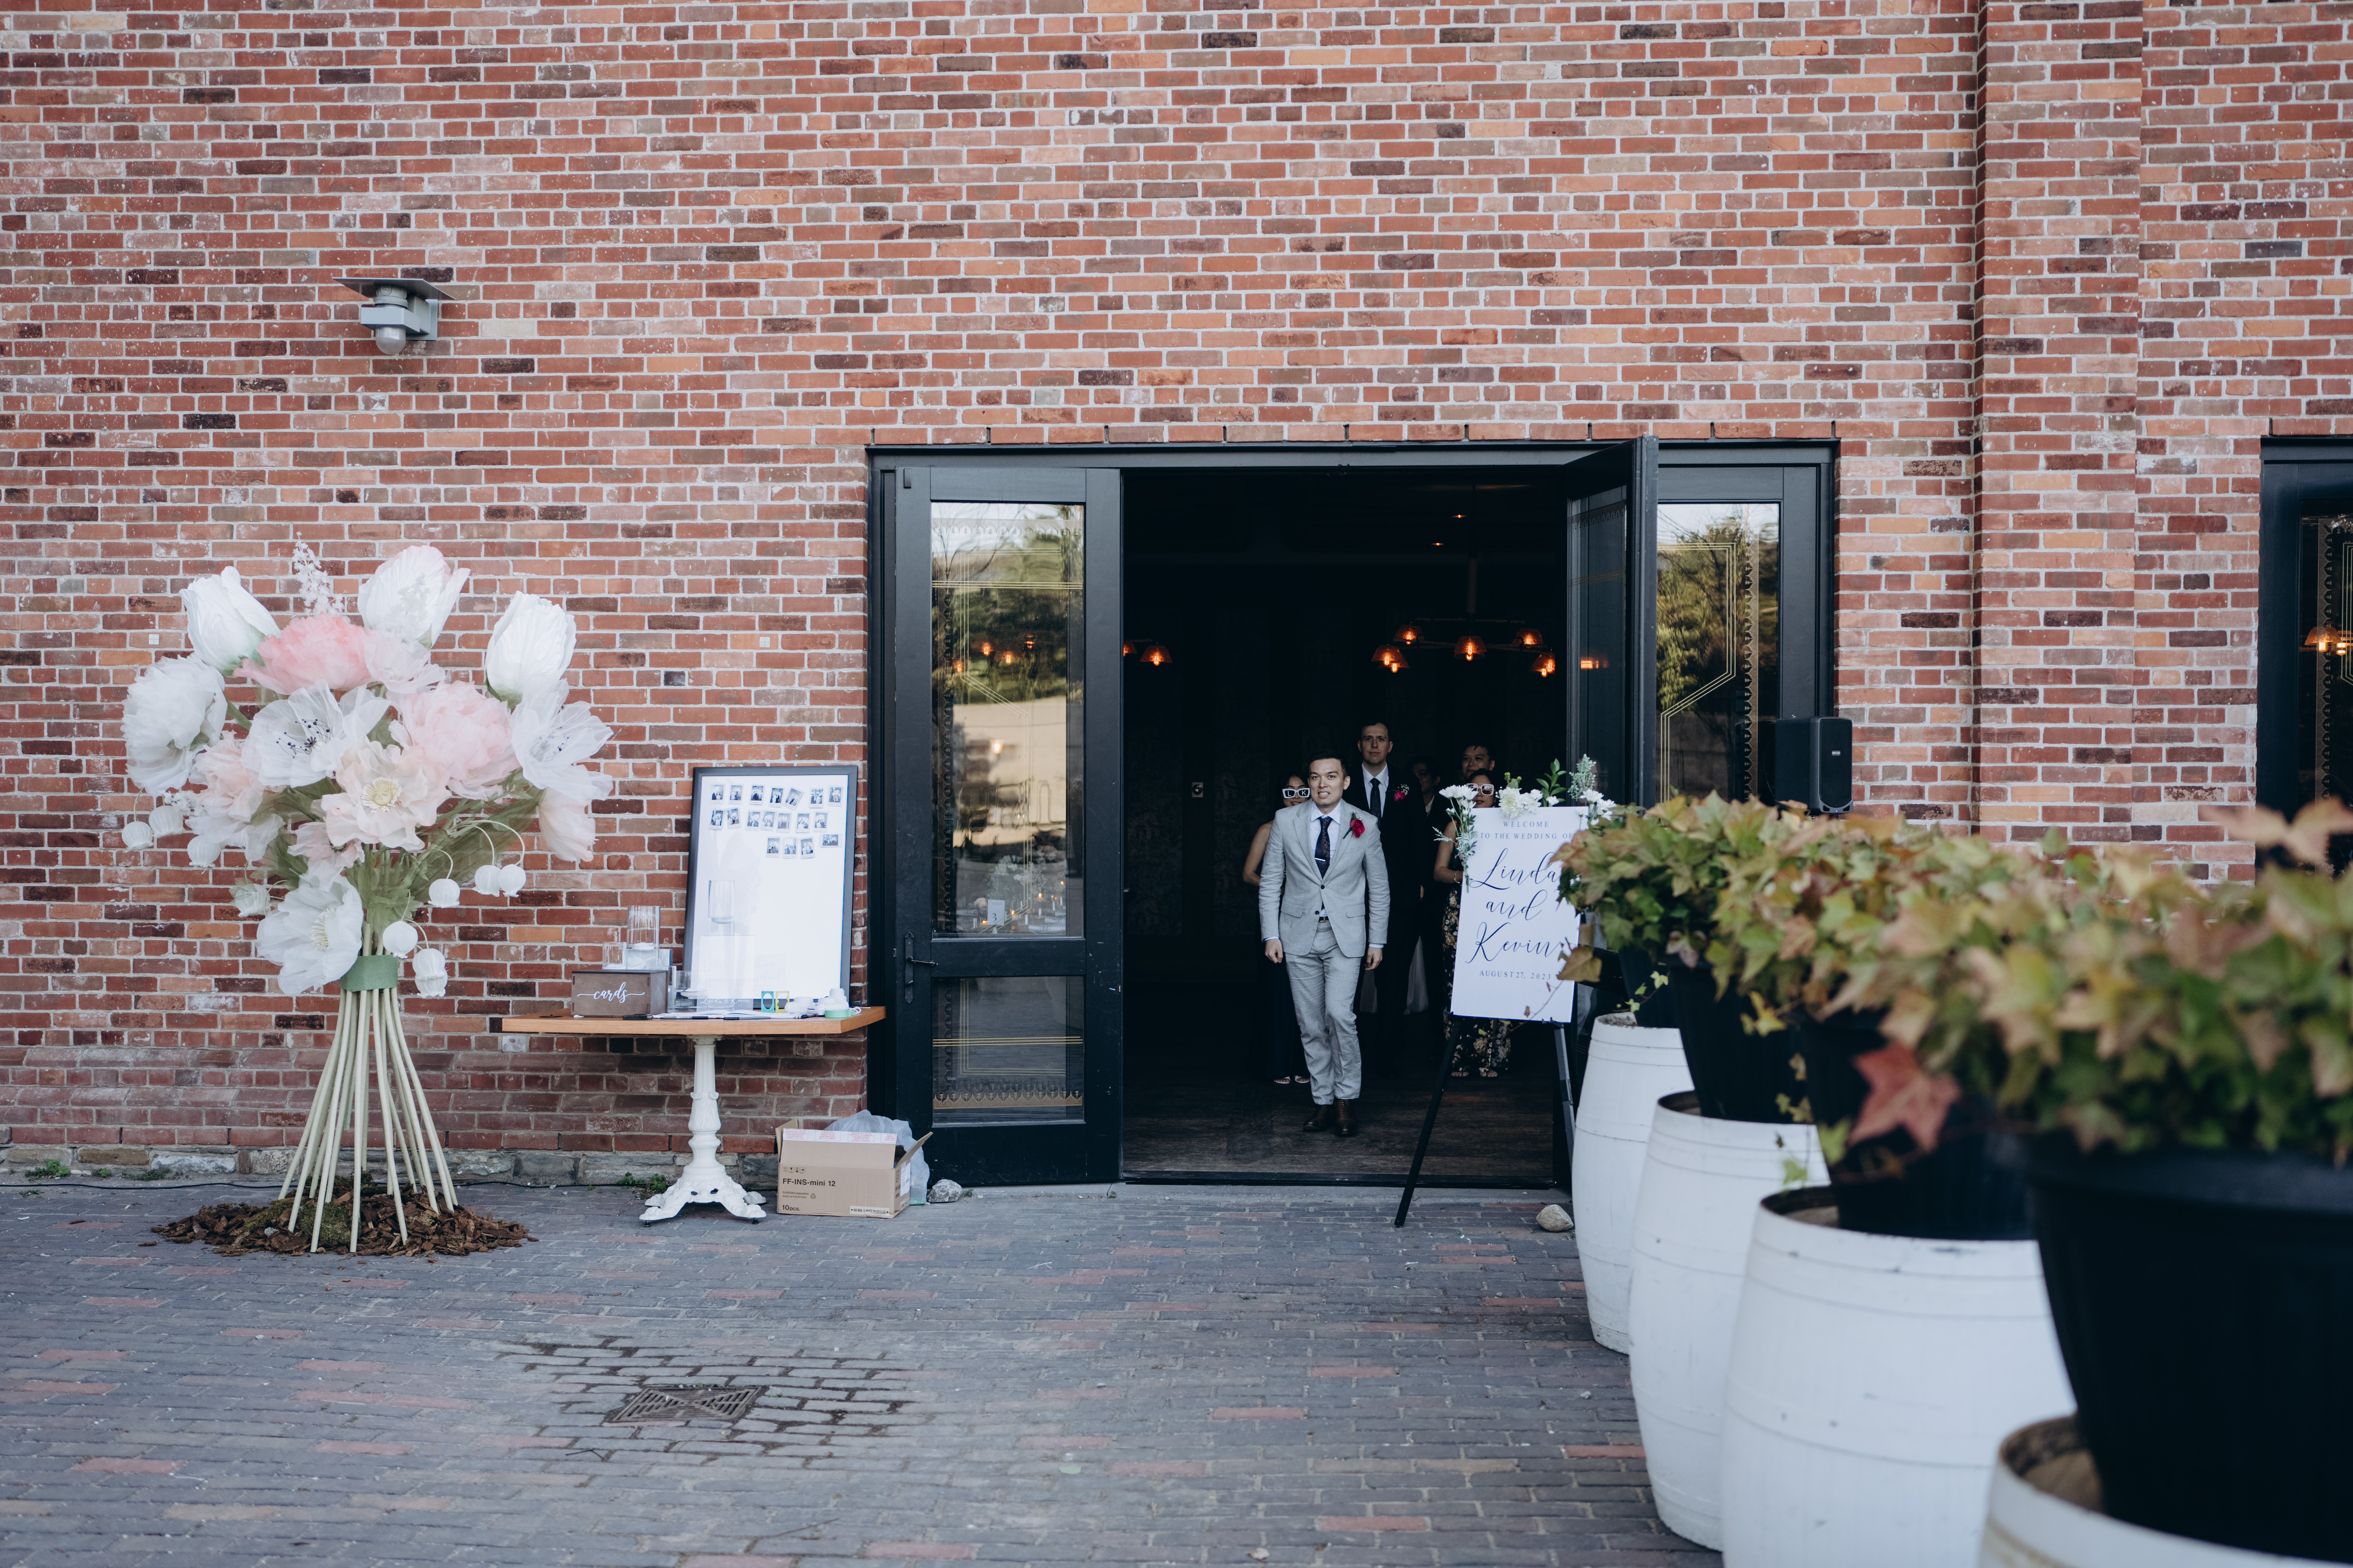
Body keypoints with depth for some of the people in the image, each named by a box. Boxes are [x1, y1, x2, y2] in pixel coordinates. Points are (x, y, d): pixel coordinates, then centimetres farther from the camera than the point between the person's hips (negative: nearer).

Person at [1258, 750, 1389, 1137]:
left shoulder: (1365, 826, 1)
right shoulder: (1285, 821, 2)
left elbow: (1379, 887, 8)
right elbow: (1269, 881, 6)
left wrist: (1377, 941, 5)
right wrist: (1271, 935, -1)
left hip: (1346, 936, -2)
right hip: (1299, 935, 2)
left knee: (1340, 1014, -16)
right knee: (1311, 1025, 4)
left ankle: (1347, 1098, -1)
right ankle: (1324, 1102, 14)